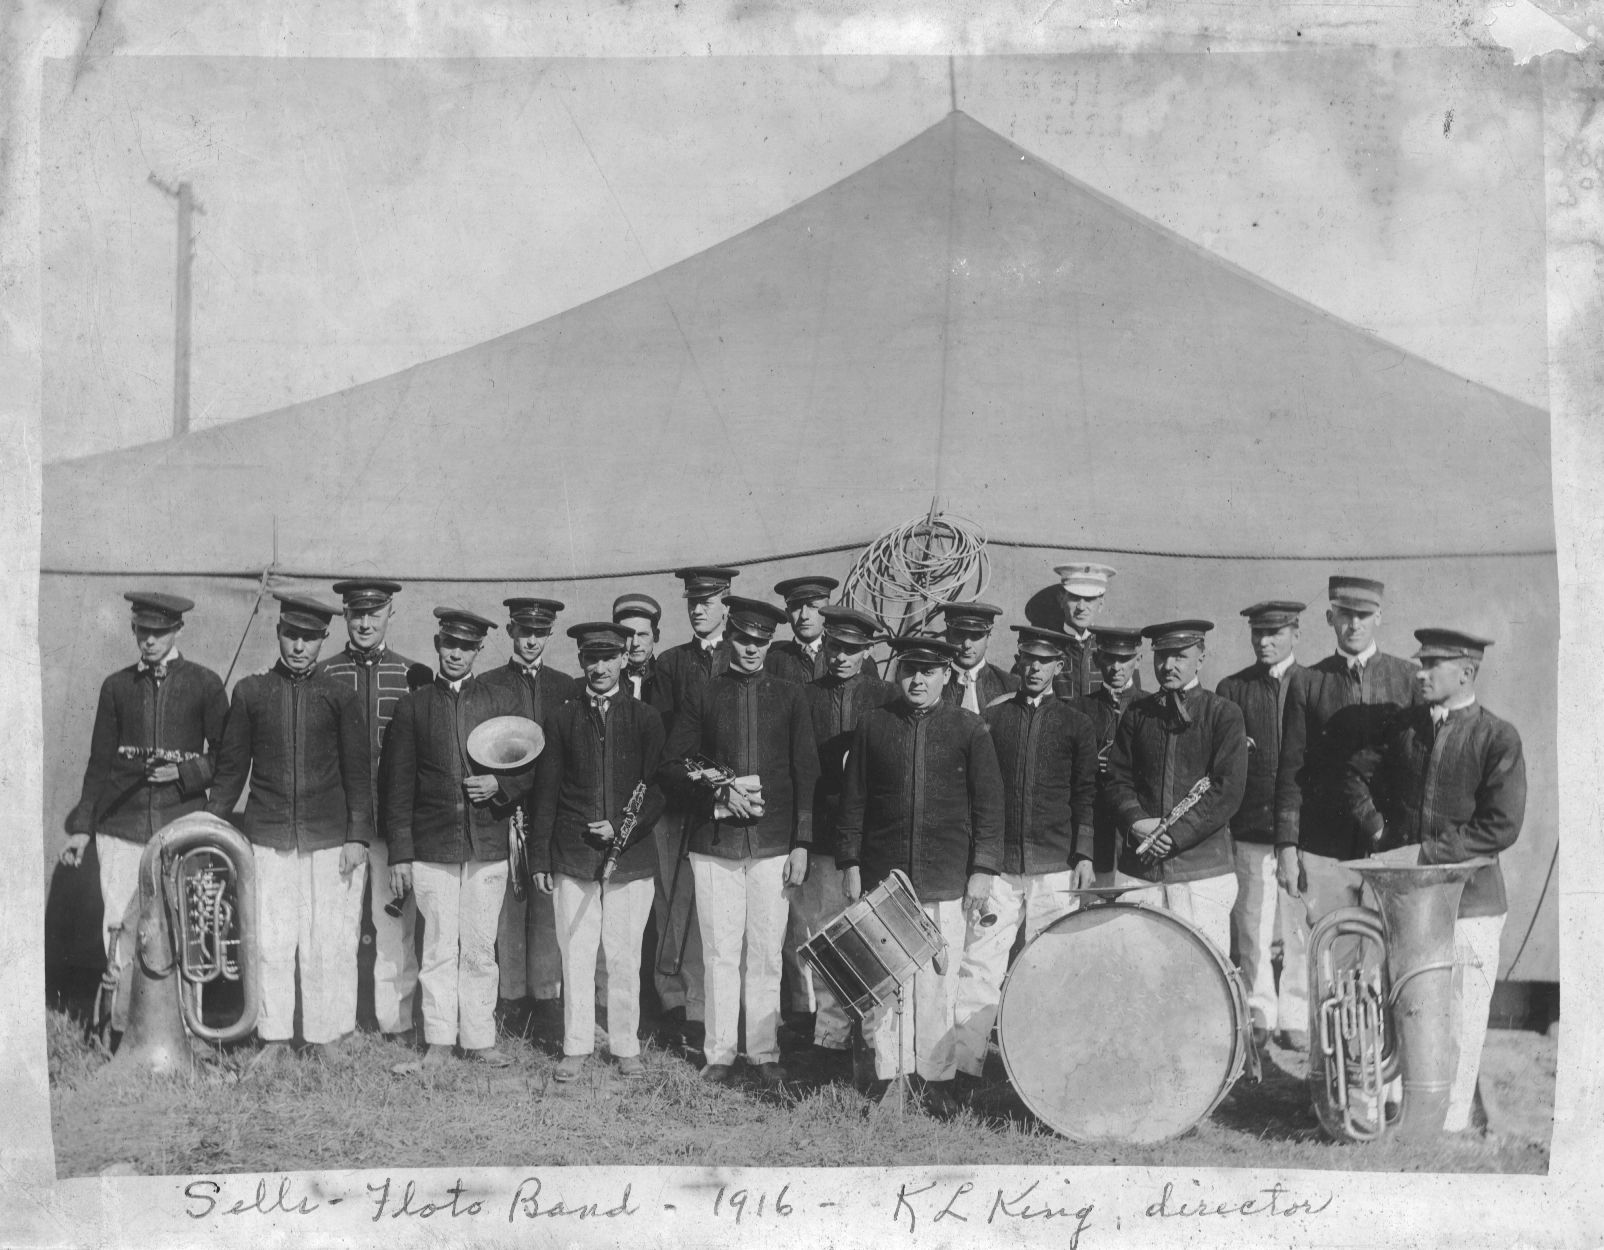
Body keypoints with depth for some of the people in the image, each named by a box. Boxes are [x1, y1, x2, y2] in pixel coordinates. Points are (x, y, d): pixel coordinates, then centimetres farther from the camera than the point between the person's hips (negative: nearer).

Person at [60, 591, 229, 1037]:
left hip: (181, 827, -2)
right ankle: (121, 1026, 10)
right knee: (119, 929, -1)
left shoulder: (204, 684, 3)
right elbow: (100, 763, 13)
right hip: (121, 827, 2)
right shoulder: (117, 686, 10)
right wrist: (81, 827, 10)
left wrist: (184, 774, -11)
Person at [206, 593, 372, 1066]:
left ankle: (328, 1037, 14)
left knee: (330, 943, 2)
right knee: (271, 943, 3)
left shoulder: (339, 696, 3)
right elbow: (231, 766, 12)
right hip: (269, 838, 1)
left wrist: (358, 836, -3)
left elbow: (358, 770, 3)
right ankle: (275, 1039, 16)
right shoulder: (250, 692, 7)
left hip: (330, 838, -1)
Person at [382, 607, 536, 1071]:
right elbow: (398, 785, 5)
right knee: (438, 949, 3)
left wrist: (499, 785, -10)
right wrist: (399, 854, 0)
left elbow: (527, 771, 12)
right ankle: (438, 1046, 11)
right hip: (431, 846, 0)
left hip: (488, 843, 1)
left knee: (480, 949, 5)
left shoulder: (504, 700, 9)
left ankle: (479, 1040, 14)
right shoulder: (413, 706, 6)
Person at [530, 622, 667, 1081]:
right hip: (572, 857, 1)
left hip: (631, 855, -1)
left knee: (625, 957, 4)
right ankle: (576, 1048, 14)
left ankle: (626, 1047, 16)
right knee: (575, 955, 3)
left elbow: (658, 786, 3)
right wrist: (540, 858, 4)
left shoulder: (645, 717, 5)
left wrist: (624, 828, -11)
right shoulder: (561, 719, 8)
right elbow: (545, 792, 8)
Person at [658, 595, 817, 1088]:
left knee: (766, 954, 3)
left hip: (772, 843, 0)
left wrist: (801, 843, 0)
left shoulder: (789, 696, 9)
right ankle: (720, 1054, 12)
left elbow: (806, 771, 6)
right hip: (714, 843, 0)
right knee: (720, 953, 2)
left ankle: (764, 1052, 13)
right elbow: (673, 764, 7)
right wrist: (719, 790, -9)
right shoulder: (701, 695, 8)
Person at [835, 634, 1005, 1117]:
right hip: (881, 878, 1)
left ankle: (937, 1077, 15)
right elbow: (853, 800, 9)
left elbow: (989, 804, 3)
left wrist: (983, 869, -3)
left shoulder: (969, 728, 3)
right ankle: (887, 1075, 13)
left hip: (945, 882, -1)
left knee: (938, 983, 2)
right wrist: (850, 862, 5)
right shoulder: (873, 725, 7)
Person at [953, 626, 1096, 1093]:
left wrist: (1084, 854, -3)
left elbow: (1086, 794, 7)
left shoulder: (1075, 725, 6)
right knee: (977, 966, -5)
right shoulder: (992, 717, 7)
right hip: (997, 865, 1)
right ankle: (965, 1067, -2)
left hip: (1055, 866, 0)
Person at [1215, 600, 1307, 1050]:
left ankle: (1296, 1020, 13)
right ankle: (1259, 1017, 15)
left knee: (1300, 931, 2)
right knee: (1252, 930, 4)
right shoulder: (1232, 689, 7)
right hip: (1250, 828, 1)